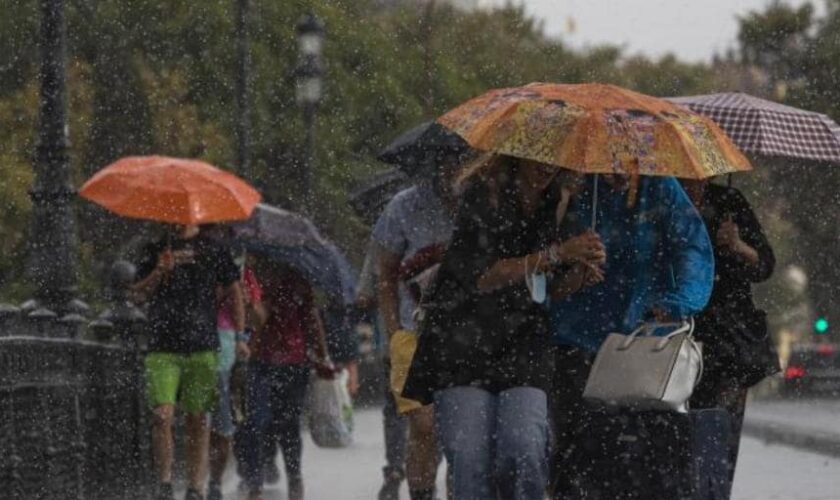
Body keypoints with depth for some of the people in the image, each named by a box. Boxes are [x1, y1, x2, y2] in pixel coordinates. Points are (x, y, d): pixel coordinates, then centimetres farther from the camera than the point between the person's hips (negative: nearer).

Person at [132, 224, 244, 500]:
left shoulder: (212, 250, 8)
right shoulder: (155, 250, 11)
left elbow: (233, 293, 10)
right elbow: (138, 293, 7)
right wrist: (159, 272, -12)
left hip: (202, 347, 0)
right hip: (163, 347, 0)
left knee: (198, 420, 0)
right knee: (163, 415, -11)